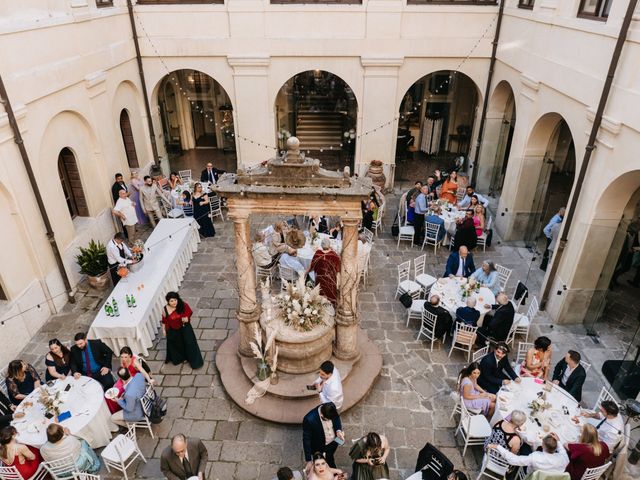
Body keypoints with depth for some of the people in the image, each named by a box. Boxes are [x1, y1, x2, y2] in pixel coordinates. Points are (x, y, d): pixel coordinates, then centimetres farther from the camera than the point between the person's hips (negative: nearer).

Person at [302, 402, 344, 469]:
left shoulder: (331, 409, -27)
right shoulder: (309, 419, -39)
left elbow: (337, 418, -3)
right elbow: (306, 440, -26)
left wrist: (338, 430, -19)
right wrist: (308, 461, -20)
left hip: (334, 442, 4)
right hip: (319, 447, -3)